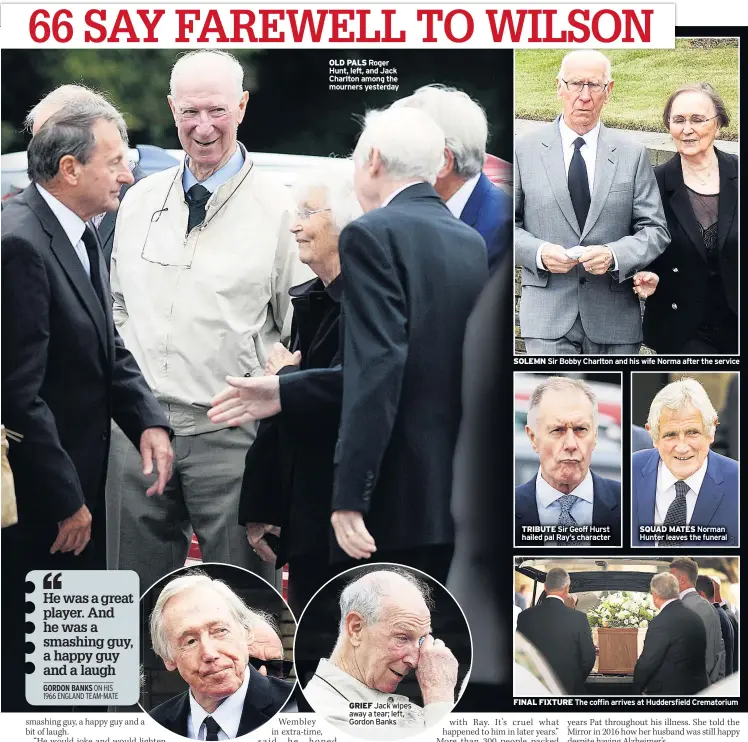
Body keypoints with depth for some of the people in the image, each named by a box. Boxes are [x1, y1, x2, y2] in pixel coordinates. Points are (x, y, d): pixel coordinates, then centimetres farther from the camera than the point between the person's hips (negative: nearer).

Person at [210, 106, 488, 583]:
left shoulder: (374, 234, -10)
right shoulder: (471, 241, 13)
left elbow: (378, 368, -21)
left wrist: (351, 496, -22)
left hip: (394, 493, -8)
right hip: (448, 488, 8)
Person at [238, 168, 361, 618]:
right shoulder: (307, 302, 13)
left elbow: (343, 391, -29)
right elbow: (280, 412, 14)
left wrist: (284, 378, -8)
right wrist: (260, 508, 14)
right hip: (305, 519, 9)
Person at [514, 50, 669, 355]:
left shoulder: (633, 155, 7)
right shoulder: (526, 150, 4)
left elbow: (654, 230, 4)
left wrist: (615, 255, -15)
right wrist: (538, 252, -14)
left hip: (615, 317, 2)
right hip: (548, 315, -2)